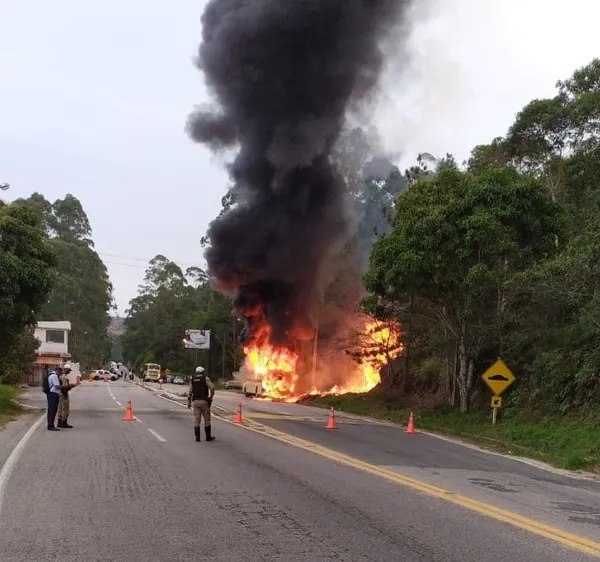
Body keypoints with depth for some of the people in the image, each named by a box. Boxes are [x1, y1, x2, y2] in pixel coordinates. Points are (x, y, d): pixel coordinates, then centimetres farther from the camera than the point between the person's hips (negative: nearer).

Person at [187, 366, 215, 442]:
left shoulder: (192, 379, 10)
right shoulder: (205, 378, 1)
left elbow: (190, 392, 7)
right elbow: (212, 387, -15)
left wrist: (189, 402, 11)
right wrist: (211, 396, -3)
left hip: (195, 401, 3)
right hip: (204, 401, -3)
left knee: (196, 420, 6)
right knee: (207, 420, 7)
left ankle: (197, 437, 4)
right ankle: (208, 436, 10)